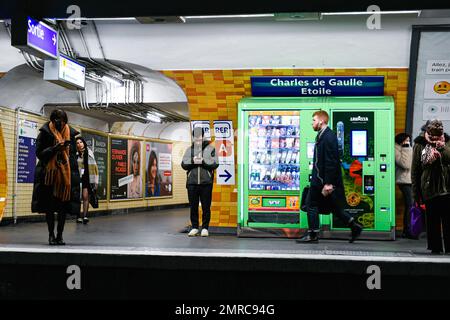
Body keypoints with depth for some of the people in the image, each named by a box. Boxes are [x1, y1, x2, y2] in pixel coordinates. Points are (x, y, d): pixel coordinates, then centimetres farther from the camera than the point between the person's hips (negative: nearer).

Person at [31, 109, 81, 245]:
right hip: (49, 173, -2)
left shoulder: (70, 133, 9)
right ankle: (51, 235, 11)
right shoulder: (45, 133, 1)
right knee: (49, 205, 1)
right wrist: (54, 148, -18)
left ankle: (60, 235, 9)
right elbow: (39, 153, -3)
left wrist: (74, 174, 3)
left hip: (66, 174, 2)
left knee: (64, 206, 1)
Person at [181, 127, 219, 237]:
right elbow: (183, 164, 5)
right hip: (192, 182, 2)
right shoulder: (189, 150, 13)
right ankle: (194, 227, 16)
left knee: (206, 207, 1)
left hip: (206, 182, -2)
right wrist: (192, 161, -12)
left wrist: (203, 161, -15)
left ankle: (205, 228, 11)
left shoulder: (210, 149, 6)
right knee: (193, 206, 6)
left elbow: (215, 164, -4)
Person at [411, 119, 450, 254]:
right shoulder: (419, 145, 4)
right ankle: (435, 247, 15)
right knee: (432, 220, 6)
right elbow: (415, 170, 4)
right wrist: (416, 192, 2)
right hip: (429, 189, 0)